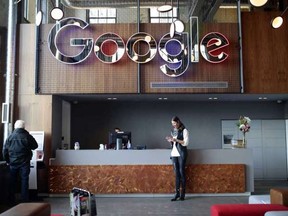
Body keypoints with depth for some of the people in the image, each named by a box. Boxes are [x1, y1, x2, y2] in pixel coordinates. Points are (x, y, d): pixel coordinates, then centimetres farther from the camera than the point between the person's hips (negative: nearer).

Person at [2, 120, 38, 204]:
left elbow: (4, 151, 0)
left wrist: (8, 161, 12)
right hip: (24, 163, -2)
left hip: (13, 163, 2)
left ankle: (11, 201, 18)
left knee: (12, 182, 12)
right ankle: (24, 200, 6)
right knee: (24, 181, 4)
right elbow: (35, 146, 4)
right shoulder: (28, 137, -9)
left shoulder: (10, 137, -3)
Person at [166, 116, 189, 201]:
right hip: (174, 154, 6)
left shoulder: (184, 130, -3)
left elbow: (185, 143, -10)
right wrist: (170, 141, 0)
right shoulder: (173, 131, 16)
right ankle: (177, 193, 3)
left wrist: (176, 140, -18)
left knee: (181, 172, -4)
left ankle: (182, 194, 1)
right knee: (176, 173, 3)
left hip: (181, 154, -5)